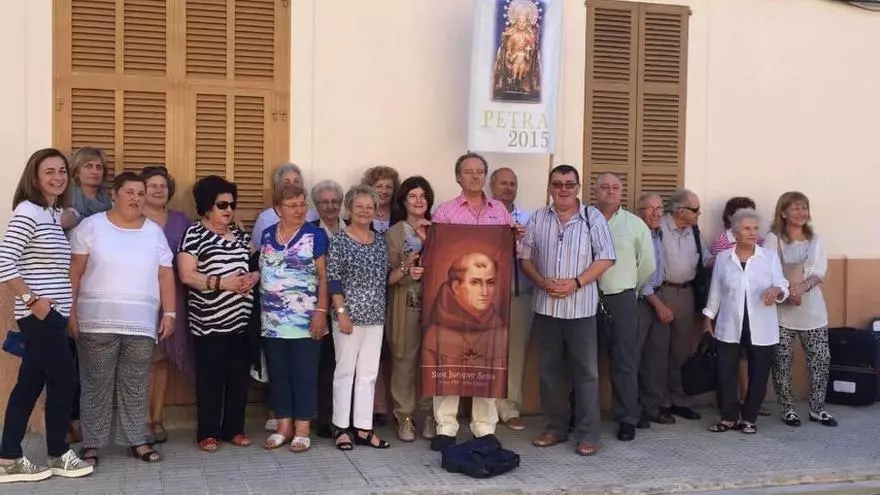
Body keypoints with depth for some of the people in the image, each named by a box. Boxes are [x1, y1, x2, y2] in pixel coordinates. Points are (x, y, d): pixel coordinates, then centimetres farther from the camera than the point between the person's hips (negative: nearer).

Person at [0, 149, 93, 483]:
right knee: (64, 380, -1)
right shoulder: (27, 212, -13)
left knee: (30, 384, 11)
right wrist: (32, 299, -19)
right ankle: (58, 455, 14)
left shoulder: (55, 214, 14)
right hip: (39, 314, -9)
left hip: (52, 313, 9)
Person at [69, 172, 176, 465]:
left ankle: (136, 440, 18)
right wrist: (71, 312, -5)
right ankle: (92, 444, 13)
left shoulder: (155, 232, 9)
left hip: (141, 324, 3)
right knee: (96, 385, 3)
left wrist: (169, 313, 4)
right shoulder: (91, 226, 0)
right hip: (97, 323, -2)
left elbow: (166, 276, 10)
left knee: (136, 386, 8)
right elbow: (74, 273, -1)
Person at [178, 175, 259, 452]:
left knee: (239, 376, 9)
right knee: (210, 378, 1)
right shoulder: (194, 234, -4)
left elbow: (256, 265, 20)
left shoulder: (240, 235, 14)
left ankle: (234, 429, 20)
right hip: (209, 322, -5)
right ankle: (207, 433, 11)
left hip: (241, 319, 6)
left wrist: (253, 278, -3)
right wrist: (222, 282, -18)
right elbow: (186, 275, -12)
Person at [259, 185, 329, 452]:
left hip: (305, 319, -4)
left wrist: (321, 311, -13)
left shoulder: (315, 235, -2)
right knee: (278, 375, 9)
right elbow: (262, 272, 17)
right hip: (272, 321, 4)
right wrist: (259, 309, 11)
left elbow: (323, 276, -5)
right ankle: (284, 426, 20)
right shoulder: (267, 235, 10)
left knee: (304, 375, 1)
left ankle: (302, 429, 10)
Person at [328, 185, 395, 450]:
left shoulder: (380, 240, 10)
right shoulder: (339, 239, -6)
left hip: (375, 317, 5)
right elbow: (333, 279, -10)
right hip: (349, 315, -5)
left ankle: (363, 427, 14)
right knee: (345, 370, 2)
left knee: (369, 372, 8)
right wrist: (341, 312, -16)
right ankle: (341, 427, 11)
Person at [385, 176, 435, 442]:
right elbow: (387, 277, -2)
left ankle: (430, 415, 14)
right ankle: (405, 417, 10)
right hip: (405, 305, -2)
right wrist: (405, 269, -21)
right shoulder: (394, 233, 2)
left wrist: (429, 240, -7)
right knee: (404, 361, -1)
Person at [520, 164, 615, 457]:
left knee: (586, 370, 1)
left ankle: (587, 434, 8)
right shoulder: (538, 219, 6)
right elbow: (525, 258, 7)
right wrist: (542, 282, -11)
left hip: (581, 306, -3)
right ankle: (556, 427, 22)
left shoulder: (593, 217, -1)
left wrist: (576, 283, -15)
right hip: (546, 306, 3)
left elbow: (605, 258, -5)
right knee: (550, 369, 10)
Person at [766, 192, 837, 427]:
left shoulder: (815, 239, 9)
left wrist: (802, 287, -21)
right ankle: (787, 409, 14)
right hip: (782, 309, -3)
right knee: (782, 362, 2)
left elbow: (820, 272, -2)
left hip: (812, 309, 4)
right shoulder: (773, 239, -3)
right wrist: (787, 291, -26)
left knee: (821, 359, 4)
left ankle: (817, 409, 17)